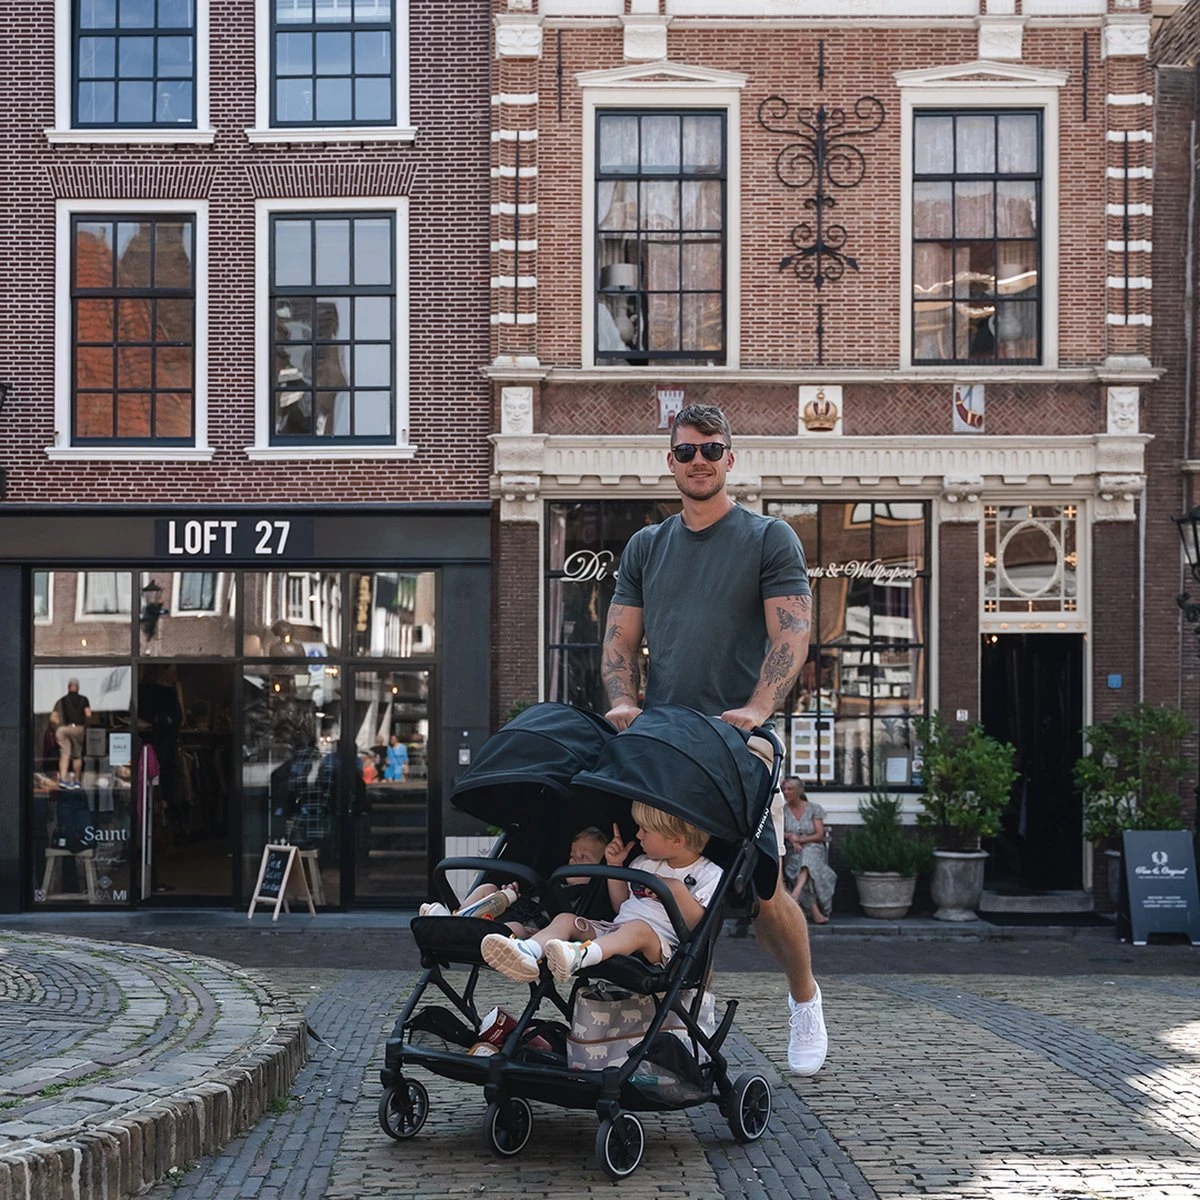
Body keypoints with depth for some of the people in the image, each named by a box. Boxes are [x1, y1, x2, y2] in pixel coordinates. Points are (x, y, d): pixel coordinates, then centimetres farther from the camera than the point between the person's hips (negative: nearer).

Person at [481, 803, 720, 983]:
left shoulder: (709, 874, 2)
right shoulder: (644, 863, 23)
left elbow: (698, 924, -9)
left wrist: (677, 890, -18)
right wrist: (615, 866, 19)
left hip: (661, 946, -7)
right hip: (616, 930, 7)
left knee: (638, 928, -39)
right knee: (566, 918, -13)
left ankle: (580, 954, -68)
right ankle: (527, 952, -46)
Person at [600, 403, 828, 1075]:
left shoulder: (770, 540, 5)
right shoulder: (646, 547, 18)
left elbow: (792, 635, -5)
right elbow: (620, 639, 16)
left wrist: (756, 707, -20)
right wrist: (624, 701, -4)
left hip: (741, 737, -4)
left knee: (763, 889, -5)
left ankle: (805, 1000, 19)